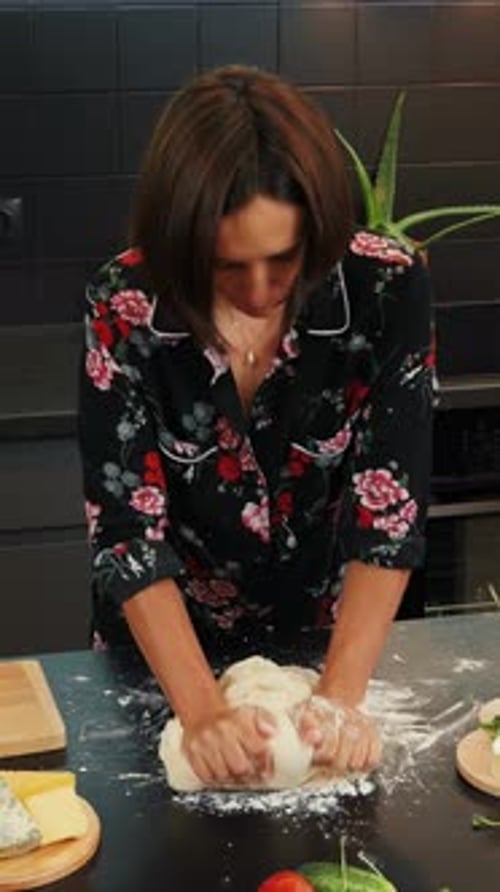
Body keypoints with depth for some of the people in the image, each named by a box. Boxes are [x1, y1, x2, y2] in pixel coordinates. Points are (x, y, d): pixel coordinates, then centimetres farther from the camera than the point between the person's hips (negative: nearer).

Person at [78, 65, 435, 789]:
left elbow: (390, 504, -24)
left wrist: (342, 695, -34)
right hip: (169, 645, 0)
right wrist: (202, 712, -35)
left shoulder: (387, 288, -24)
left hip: (328, 630, 0)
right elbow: (127, 526, -25)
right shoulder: (125, 307, -25)